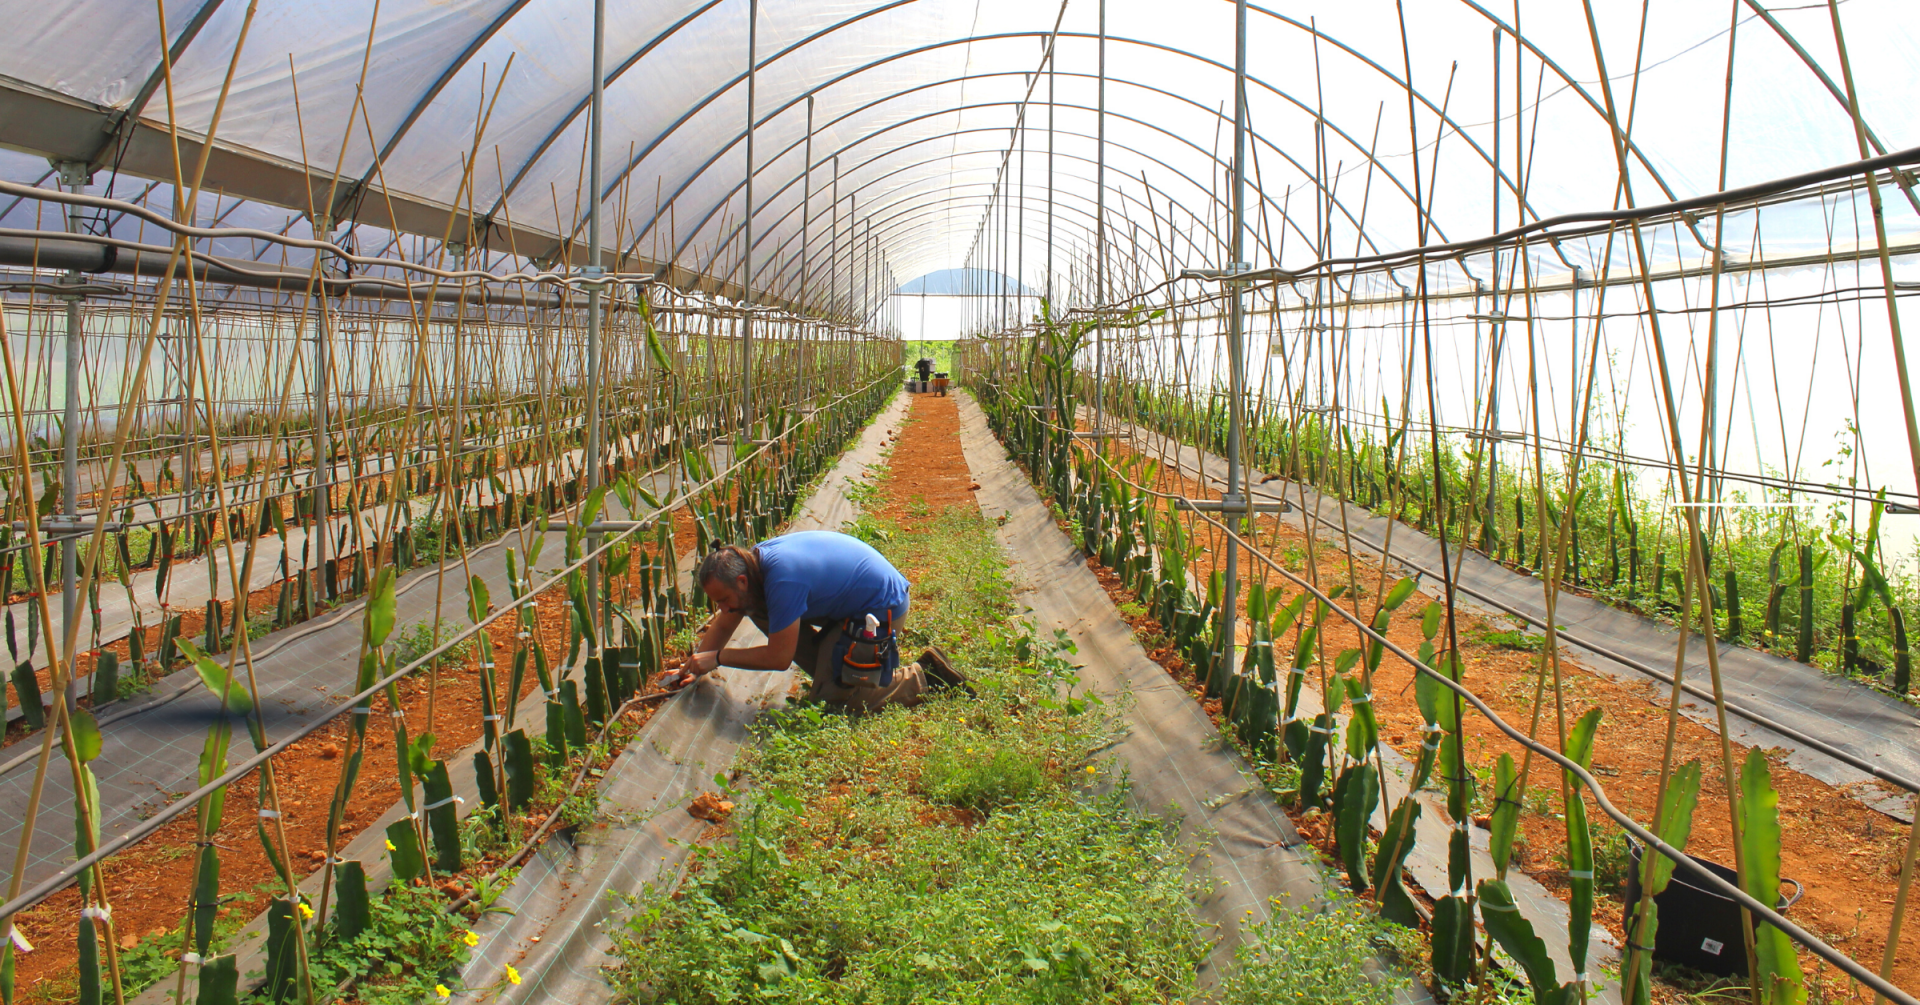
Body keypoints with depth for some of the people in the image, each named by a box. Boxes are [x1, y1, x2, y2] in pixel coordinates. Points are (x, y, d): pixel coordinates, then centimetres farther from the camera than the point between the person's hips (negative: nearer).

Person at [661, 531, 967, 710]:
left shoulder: (782, 579, -32)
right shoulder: (751, 562, -5)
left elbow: (778, 658, -25)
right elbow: (724, 624, 10)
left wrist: (717, 658, -17)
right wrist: (694, 668, 2)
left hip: (883, 607, -9)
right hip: (848, 602, 10)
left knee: (831, 696, -10)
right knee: (761, 612, 2)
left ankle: (924, 676, 0)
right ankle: (834, 668, 10)